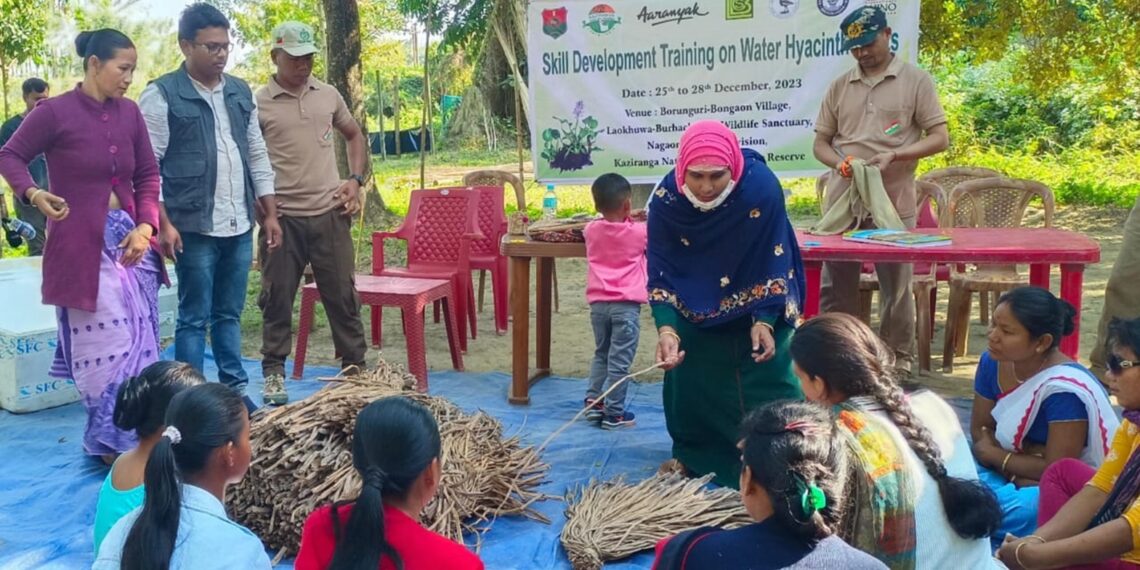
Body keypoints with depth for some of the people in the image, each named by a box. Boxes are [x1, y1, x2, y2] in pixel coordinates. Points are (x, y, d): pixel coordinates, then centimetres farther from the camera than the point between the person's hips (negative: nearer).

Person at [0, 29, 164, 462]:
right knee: (106, 343, -2)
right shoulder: (54, 112, -7)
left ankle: (134, 434, 21)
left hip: (130, 239, 5)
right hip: (82, 245, -5)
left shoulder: (129, 113, 6)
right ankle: (110, 440, 14)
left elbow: (148, 175, 10)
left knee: (138, 340, 8)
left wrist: (145, 227, -3)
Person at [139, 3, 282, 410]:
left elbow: (257, 156, 16)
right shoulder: (162, 96, -6)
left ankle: (235, 390, 23)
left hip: (240, 226, 5)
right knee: (194, 318, 2)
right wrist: (163, 224, -15)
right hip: (194, 228, -5)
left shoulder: (241, 93, 11)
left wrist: (270, 214, 12)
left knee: (229, 313, 14)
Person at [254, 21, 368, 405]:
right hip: (282, 217, -2)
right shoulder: (258, 104, -4)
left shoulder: (328, 95, 7)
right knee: (277, 298, 6)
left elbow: (354, 135, 21)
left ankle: (355, 368, 19)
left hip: (330, 214, 3)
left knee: (342, 295, 8)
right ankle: (274, 373, 19)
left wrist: (356, 180, 7)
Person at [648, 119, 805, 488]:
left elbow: (774, 263, -23)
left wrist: (764, 320, -30)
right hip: (695, 308, 2)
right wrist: (667, 328, -37)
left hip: (760, 301, -2)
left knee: (768, 378, 0)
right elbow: (661, 273, -23)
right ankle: (693, 456, 25)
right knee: (688, 380, 6)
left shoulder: (762, 187, -33)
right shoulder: (665, 198, -28)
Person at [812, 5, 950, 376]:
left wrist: (894, 155, -17)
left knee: (896, 287, 6)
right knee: (836, 284, 8)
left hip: (893, 204, -3)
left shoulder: (916, 81, 1)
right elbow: (820, 143, 13)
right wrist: (840, 162, -9)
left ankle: (900, 359, 18)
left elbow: (940, 138, -2)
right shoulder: (839, 87, 11)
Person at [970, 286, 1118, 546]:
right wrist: (1023, 456, -16)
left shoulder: (1065, 390, -27)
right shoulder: (993, 362, -7)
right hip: (1024, 477, 7)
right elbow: (980, 430, 3)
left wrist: (993, 454, -12)